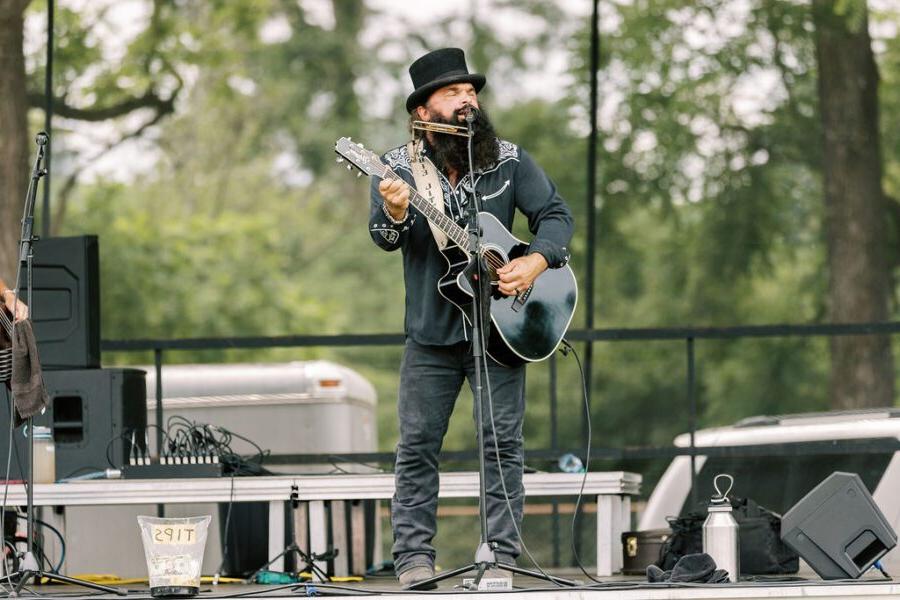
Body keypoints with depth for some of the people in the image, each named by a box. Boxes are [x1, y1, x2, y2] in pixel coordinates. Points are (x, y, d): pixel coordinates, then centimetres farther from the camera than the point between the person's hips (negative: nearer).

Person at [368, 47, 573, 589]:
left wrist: (536, 261, -15)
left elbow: (556, 214, 3)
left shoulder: (509, 160, 0)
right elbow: (385, 238, -15)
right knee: (417, 446, 1)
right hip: (432, 333, 0)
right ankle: (414, 556, 7)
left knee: (503, 441, -2)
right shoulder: (398, 168, -2)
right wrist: (396, 214, -38)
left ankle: (503, 554, 3)